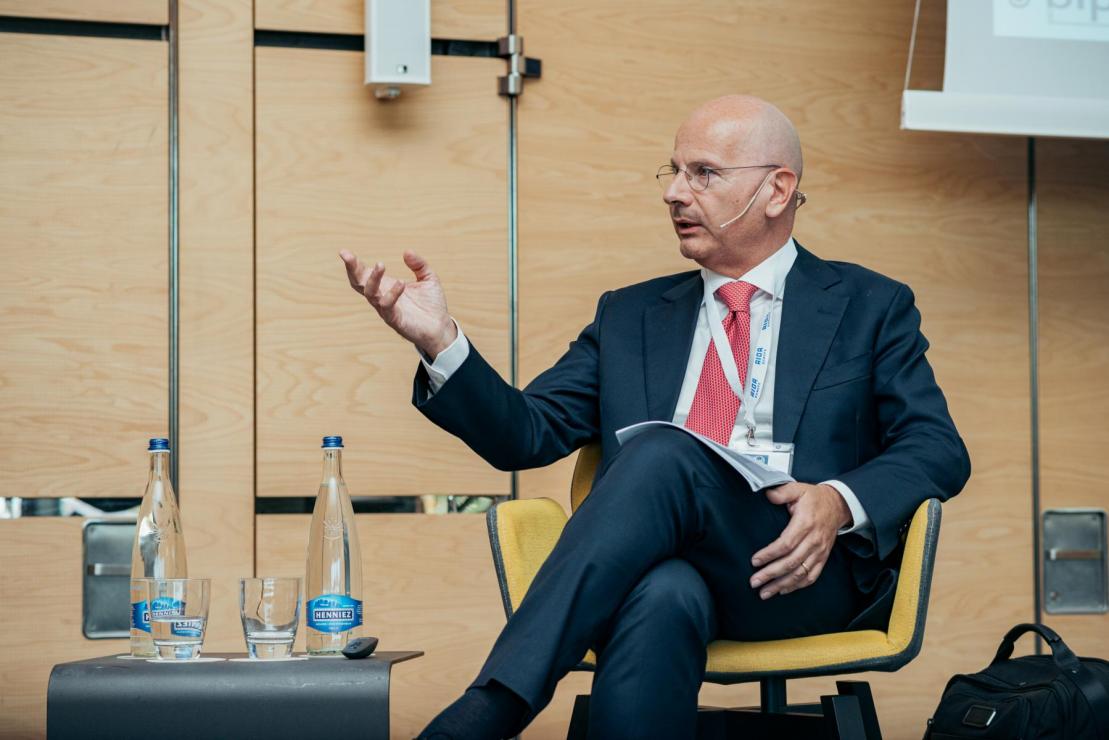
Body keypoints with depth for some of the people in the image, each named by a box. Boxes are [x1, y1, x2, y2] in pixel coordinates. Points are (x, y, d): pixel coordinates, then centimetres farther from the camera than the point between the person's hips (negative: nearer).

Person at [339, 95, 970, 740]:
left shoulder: (870, 307, 17)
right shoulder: (632, 316, 24)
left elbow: (938, 449, 6)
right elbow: (526, 435, 15)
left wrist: (841, 501, -15)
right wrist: (441, 342, -3)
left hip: (803, 573, -2)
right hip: (658, 567, 2)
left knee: (664, 452, -33)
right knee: (662, 597, -39)